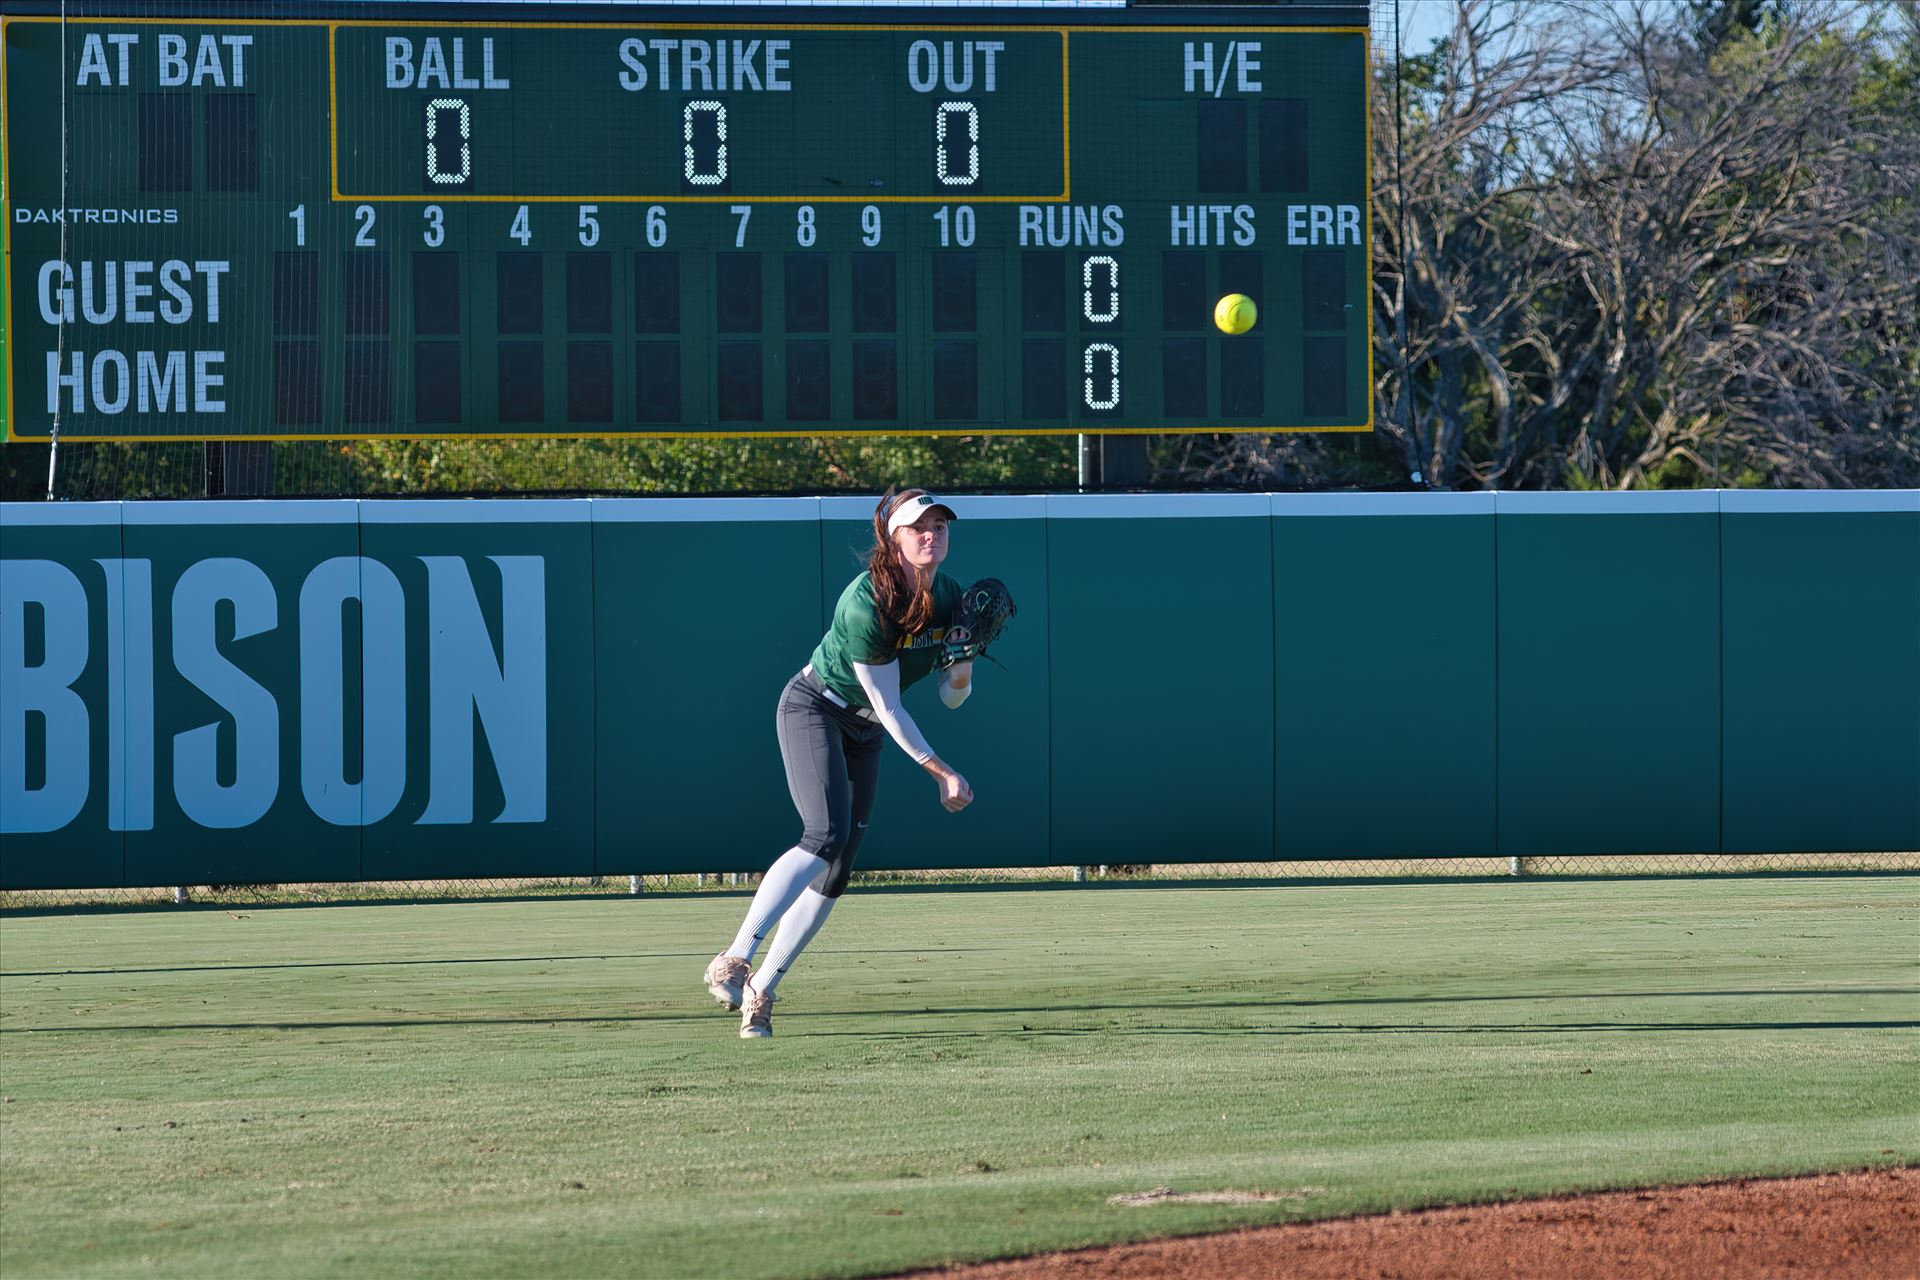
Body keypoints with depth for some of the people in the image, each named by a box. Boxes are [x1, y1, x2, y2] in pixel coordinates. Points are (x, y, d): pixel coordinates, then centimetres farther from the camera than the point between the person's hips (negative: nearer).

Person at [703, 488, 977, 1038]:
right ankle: (732, 962, -32)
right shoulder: (867, 602, -28)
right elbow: (888, 708, -24)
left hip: (863, 732, 7)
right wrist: (941, 772, -23)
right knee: (827, 834, -28)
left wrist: (961, 676, -19)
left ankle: (759, 991, 3)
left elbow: (951, 697, 5)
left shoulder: (949, 598, -5)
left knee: (838, 869, -2)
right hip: (812, 709, -7)